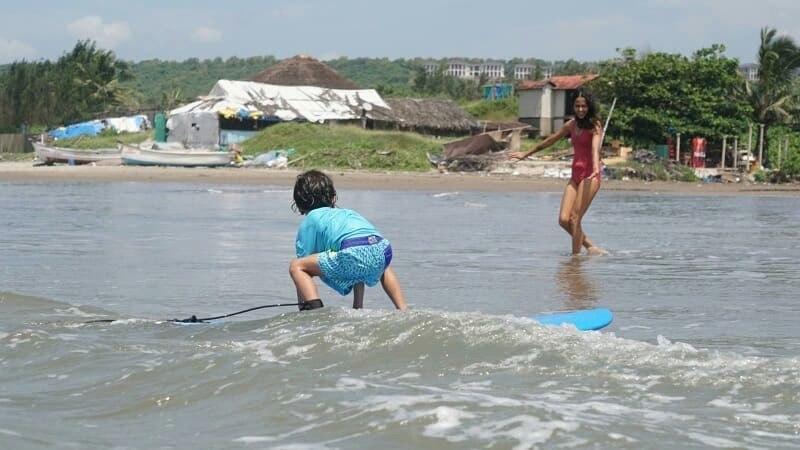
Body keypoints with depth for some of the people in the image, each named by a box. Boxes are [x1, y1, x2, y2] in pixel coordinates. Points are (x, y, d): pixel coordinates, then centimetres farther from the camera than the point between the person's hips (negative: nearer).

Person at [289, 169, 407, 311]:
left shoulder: (310, 221, 24)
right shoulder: (348, 213, 41)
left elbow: (302, 266, 22)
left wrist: (301, 305, 30)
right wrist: (358, 307, 51)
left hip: (353, 254, -6)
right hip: (383, 251, 6)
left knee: (295, 267, 6)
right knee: (382, 268, 44)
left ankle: (314, 309, -17)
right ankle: (403, 310, 31)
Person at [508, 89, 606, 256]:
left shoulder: (594, 126, -7)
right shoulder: (571, 124, 12)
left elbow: (595, 148, -26)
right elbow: (550, 141, 25)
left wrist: (596, 167, -45)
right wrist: (526, 154, 32)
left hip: (590, 175, -7)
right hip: (575, 175, 7)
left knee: (574, 218, -13)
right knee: (563, 219, -4)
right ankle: (590, 247, 11)